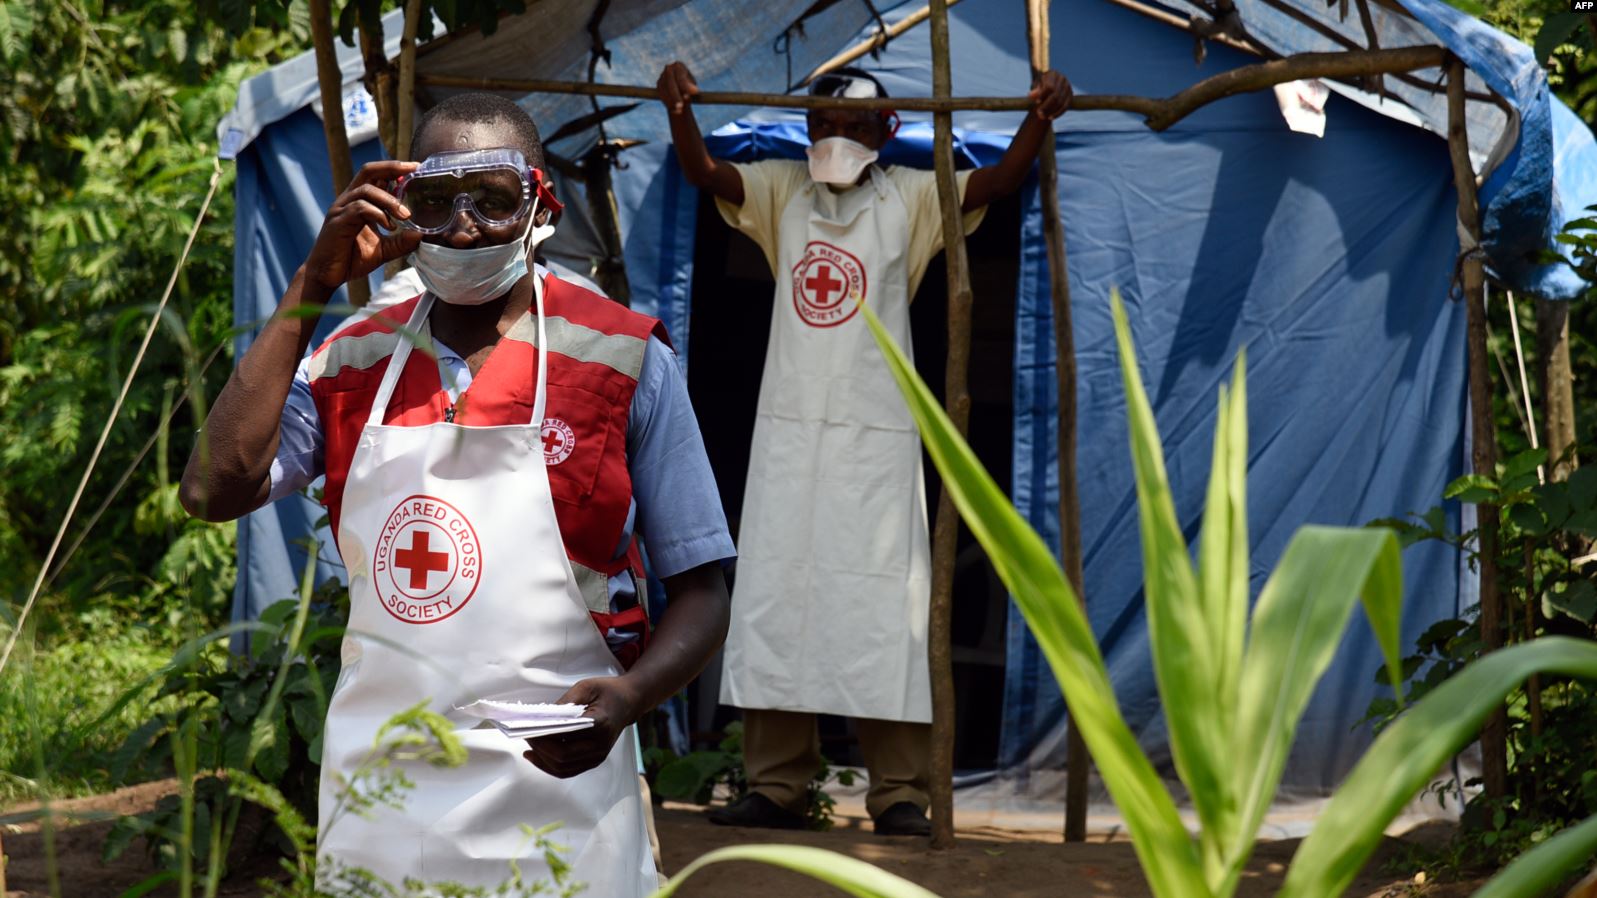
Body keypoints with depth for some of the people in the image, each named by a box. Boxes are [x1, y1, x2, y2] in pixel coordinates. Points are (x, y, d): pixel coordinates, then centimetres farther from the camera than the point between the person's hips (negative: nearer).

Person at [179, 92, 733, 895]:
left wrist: (625, 697, -20)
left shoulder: (624, 360, -1)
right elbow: (214, 490, -8)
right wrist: (311, 288, -6)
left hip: (554, 803, -2)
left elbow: (700, 594, 0)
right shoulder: (354, 363, 7)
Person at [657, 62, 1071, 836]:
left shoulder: (911, 199, 3)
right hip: (790, 426, 3)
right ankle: (776, 785, 8)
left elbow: (996, 182, -8)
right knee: (776, 598, 2)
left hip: (877, 432, -2)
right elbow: (702, 173, -3)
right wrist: (678, 112, -22)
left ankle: (899, 791, -1)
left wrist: (1041, 118, -25)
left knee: (882, 602, -5)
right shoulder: (780, 191, 9)